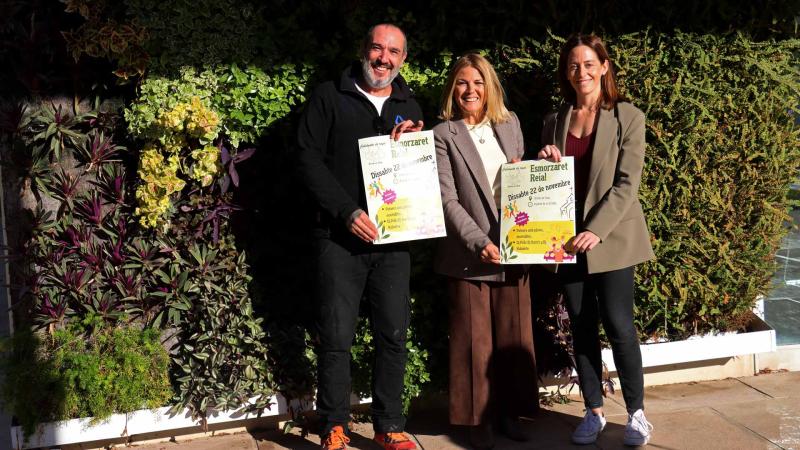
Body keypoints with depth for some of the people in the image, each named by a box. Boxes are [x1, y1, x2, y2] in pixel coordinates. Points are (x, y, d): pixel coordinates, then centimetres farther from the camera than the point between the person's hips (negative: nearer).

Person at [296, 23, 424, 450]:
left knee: (393, 335, 5)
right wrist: (349, 212, -13)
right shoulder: (329, 97, 3)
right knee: (336, 338, -1)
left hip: (393, 239, 4)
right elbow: (309, 158, -5)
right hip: (340, 237, -3)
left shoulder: (409, 107, 15)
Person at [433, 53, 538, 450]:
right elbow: (447, 200, -9)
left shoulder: (510, 124, 10)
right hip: (470, 254, -4)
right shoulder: (444, 135, -3)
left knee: (514, 337, 9)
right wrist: (480, 242, -18)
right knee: (475, 342, 5)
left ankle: (510, 412, 23)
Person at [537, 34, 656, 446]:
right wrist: (545, 164, -7)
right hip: (566, 239, 4)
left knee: (618, 324, -5)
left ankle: (636, 412, 11)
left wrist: (596, 230, -19)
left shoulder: (627, 117, -2)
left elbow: (627, 183, -9)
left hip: (611, 238, -4)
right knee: (581, 328, 8)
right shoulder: (554, 122, 11)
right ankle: (593, 411, 19)